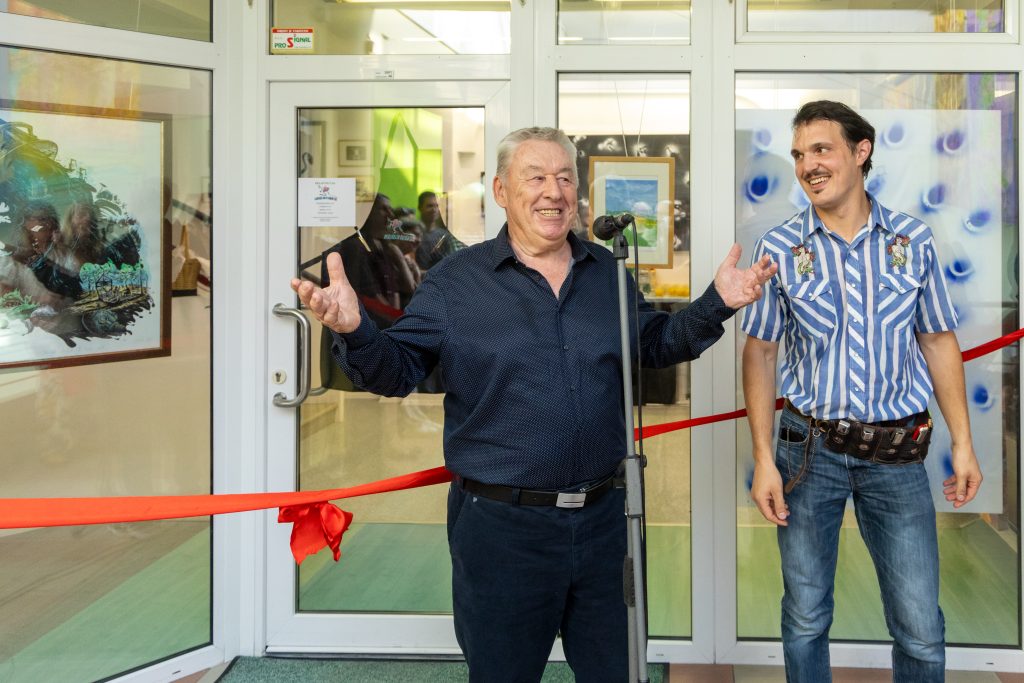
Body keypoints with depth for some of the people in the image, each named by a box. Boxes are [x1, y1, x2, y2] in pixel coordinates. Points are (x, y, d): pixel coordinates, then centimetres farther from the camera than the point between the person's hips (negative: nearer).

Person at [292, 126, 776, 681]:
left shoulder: (608, 272, 8)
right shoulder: (454, 281, -4)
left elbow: (656, 344, 17)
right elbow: (395, 371, -5)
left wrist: (717, 304, 2)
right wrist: (354, 331, -26)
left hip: (601, 516, 4)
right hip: (500, 525, -3)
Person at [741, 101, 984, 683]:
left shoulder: (913, 240, 1)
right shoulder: (781, 248, -2)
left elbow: (939, 343, 7)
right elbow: (760, 352, 0)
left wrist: (963, 443, 4)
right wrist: (763, 458, -4)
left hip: (898, 455, 1)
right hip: (810, 450, 0)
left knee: (922, 632, 4)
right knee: (806, 618, 11)